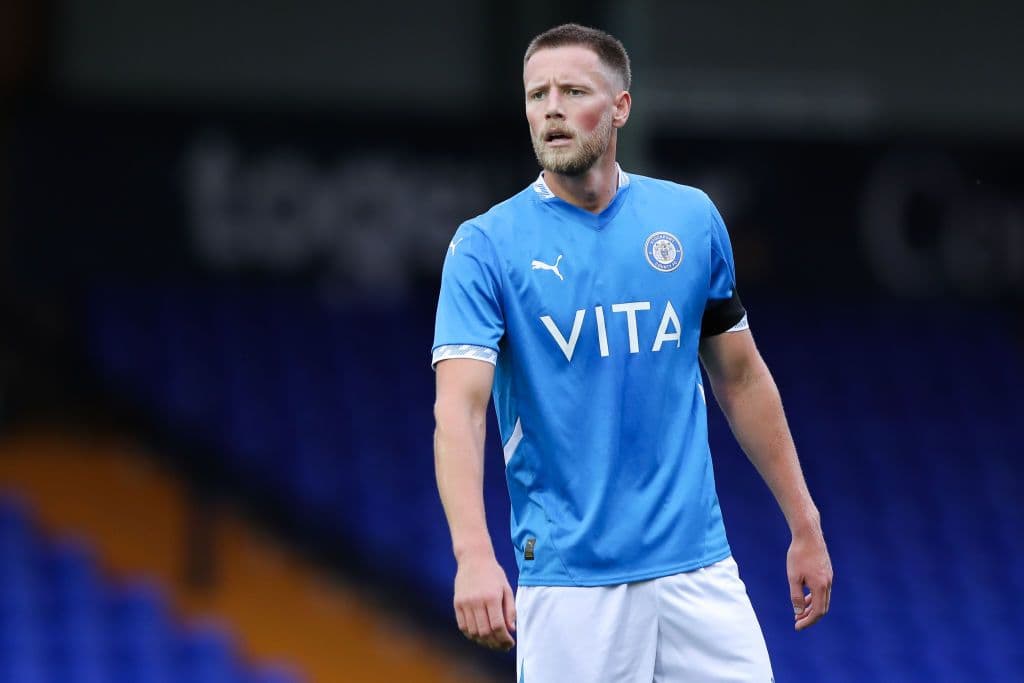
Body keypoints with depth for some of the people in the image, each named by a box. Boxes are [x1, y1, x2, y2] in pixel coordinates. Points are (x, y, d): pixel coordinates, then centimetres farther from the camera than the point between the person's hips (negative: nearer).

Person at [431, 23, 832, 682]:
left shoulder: (693, 219, 7)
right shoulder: (486, 248, -5)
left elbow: (740, 377, 16)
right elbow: (459, 408, -16)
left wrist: (805, 526, 15)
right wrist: (474, 555, -31)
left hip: (697, 564, 3)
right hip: (567, 580, -3)